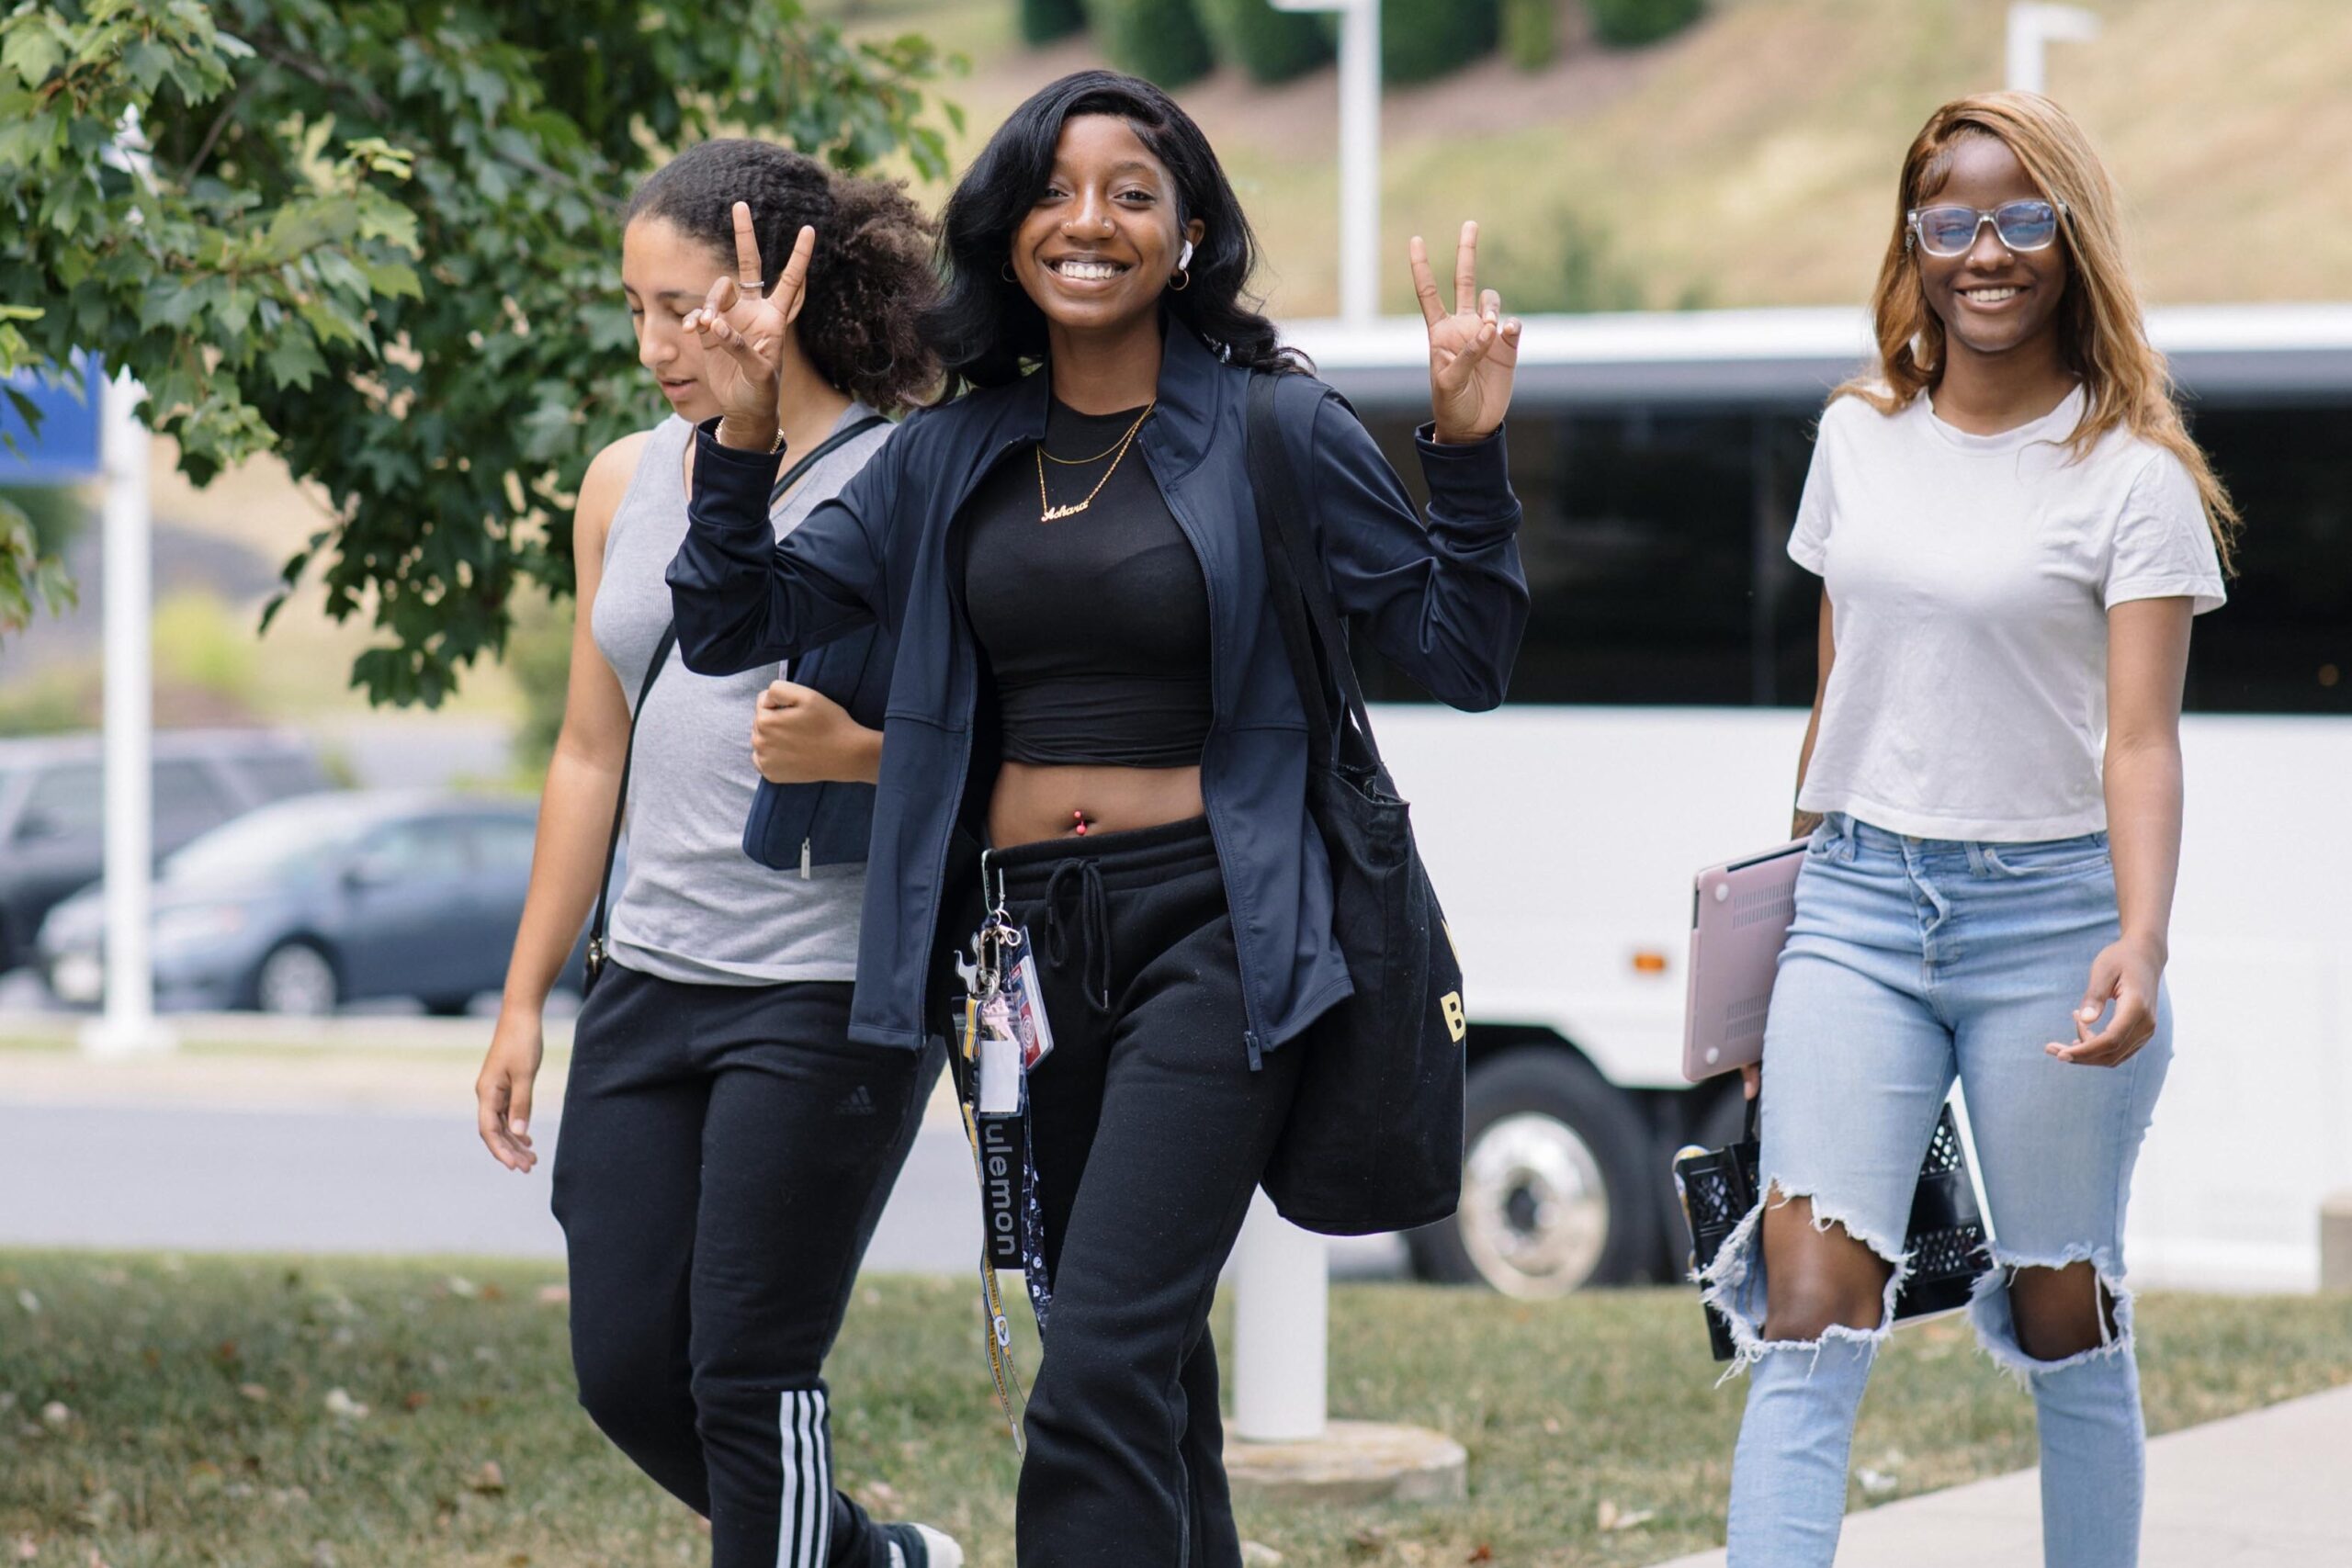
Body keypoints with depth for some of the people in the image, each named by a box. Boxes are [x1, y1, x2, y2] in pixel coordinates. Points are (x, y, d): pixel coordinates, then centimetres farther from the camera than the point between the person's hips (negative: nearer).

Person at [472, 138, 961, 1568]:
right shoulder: (627, 483, 12)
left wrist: (852, 753, -25)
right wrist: (527, 999, 17)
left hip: (831, 995, -7)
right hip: (655, 980, 7)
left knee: (749, 1379, -7)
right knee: (626, 1370, 6)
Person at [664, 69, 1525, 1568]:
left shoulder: (1274, 432, -3)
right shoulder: (952, 457, 9)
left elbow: (1463, 657, 0)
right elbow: (737, 624, 10)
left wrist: (1469, 454, -14)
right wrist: (745, 430, -4)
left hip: (1208, 935, -5)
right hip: (1023, 935, 6)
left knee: (1104, 1373, -16)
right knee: (1153, 1366, 15)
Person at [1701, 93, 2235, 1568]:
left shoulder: (2131, 476, -4)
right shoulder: (1860, 438, 10)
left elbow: (2142, 738, -11)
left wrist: (2140, 943, -26)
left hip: (2049, 907, -3)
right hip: (1862, 904, 3)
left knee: (2065, 1324, 5)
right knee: (1810, 1314, -10)